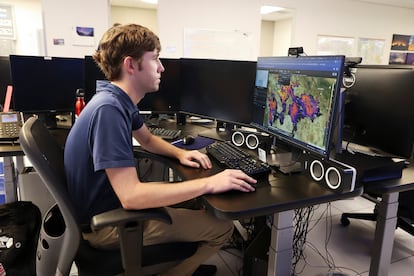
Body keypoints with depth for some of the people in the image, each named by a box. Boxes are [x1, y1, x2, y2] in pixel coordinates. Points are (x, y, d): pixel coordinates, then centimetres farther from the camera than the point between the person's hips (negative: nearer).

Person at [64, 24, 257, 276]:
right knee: (222, 227, -7)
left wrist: (180, 153, -1)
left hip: (116, 200, 9)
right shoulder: (108, 109, -30)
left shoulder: (120, 99, 1)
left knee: (197, 199, 20)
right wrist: (209, 183, -32)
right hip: (105, 223, -9)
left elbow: (147, 139, 18)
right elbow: (131, 197, -36)